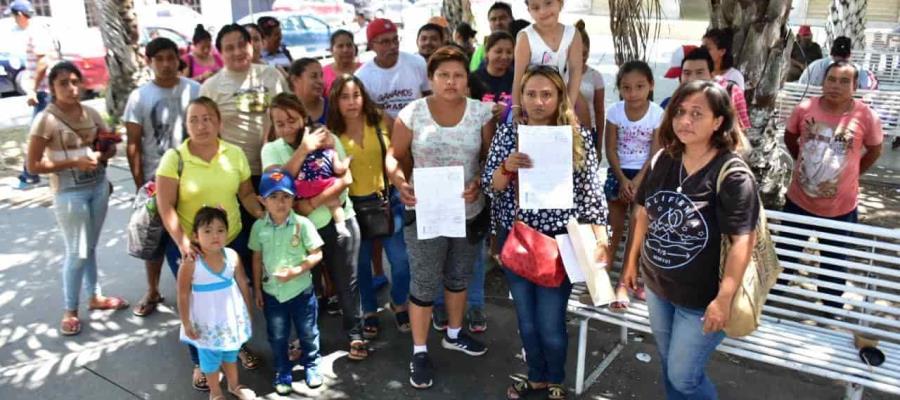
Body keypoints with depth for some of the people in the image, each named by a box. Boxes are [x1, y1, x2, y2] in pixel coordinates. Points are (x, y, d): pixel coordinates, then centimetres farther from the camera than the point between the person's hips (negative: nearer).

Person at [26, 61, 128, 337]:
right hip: (70, 192, -5)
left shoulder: (91, 113, 2)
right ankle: (70, 311, 17)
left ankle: (95, 296, 33)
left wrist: (100, 155, -12)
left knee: (91, 246, 17)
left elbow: (111, 146, 10)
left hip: (99, 185, 5)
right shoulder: (47, 120, -13)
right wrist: (75, 162, -21)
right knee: (77, 252, 1)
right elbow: (32, 165, -13)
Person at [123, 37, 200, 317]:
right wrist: (140, 185, -7)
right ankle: (152, 292, 28)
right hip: (156, 178, 0)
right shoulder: (139, 97, -4)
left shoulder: (195, 90, -3)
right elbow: (133, 145, -3)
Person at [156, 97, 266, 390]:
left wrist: (265, 216, -11)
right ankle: (201, 363, 31)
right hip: (189, 246, -2)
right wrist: (181, 242, -23)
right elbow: (165, 206, -14)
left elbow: (247, 194, 6)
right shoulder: (174, 158, -12)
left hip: (231, 241, 3)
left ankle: (239, 345, 44)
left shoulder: (235, 154, -3)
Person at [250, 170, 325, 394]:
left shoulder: (302, 224, -16)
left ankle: (311, 365, 39)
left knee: (308, 333, 15)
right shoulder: (259, 227, -7)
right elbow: (257, 259, 3)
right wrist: (257, 289, 6)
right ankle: (283, 373, 36)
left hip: (301, 290, -2)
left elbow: (317, 254, -12)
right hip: (271, 292, 2)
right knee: (277, 337, 16)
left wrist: (296, 270, -24)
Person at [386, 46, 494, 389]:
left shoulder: (481, 112, -4)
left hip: (469, 211, 3)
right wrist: (400, 182, -23)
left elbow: (490, 156, 0)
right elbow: (394, 155, -3)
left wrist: (479, 182, -20)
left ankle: (454, 334, 44)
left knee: (459, 276, 21)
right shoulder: (412, 113, -9)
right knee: (424, 283, 4)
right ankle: (419, 352, 21)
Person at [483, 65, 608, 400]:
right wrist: (506, 167, -21)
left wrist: (600, 240, -12)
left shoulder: (579, 137, -5)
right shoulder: (506, 133, 1)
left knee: (550, 322, 4)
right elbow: (489, 186, -1)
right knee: (526, 319, 15)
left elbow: (592, 192, -5)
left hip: (559, 240, -2)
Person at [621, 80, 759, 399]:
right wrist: (632, 261, 13)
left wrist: (724, 299, -22)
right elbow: (643, 212, 7)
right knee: (669, 367, 25)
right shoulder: (662, 160, -4)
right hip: (656, 285, 6)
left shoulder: (733, 176, -22)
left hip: (701, 298, -6)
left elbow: (743, 241, -22)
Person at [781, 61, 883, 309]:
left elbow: (874, 151, 2)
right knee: (786, 255, 20)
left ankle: (831, 311, 41)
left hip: (840, 207, -1)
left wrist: (850, 175, 5)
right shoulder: (804, 109, -12)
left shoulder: (867, 117, -15)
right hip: (798, 200, 1)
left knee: (833, 264, 19)